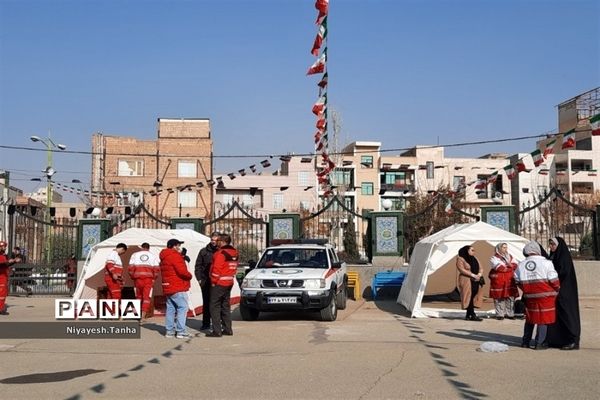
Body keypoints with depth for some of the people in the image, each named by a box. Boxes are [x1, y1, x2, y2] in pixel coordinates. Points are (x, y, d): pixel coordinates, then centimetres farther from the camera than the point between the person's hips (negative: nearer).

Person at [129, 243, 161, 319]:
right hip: (149, 277, -1)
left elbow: (131, 268, 3)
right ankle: (144, 313, -11)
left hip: (138, 277, 1)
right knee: (147, 295, -1)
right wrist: (154, 278, 13)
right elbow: (157, 269, 2)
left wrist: (133, 277, 14)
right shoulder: (153, 255, 10)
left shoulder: (135, 255, 11)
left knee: (138, 295, 15)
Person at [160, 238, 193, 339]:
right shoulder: (175, 256, -13)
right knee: (182, 308, -7)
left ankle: (169, 331, 13)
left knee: (170, 309, 12)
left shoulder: (164, 258, 18)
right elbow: (182, 271, -21)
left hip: (168, 288, 9)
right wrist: (189, 276, -3)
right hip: (178, 288, -9)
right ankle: (181, 331, -11)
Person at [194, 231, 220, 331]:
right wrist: (199, 278, 2)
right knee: (206, 303, 8)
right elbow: (198, 266, 12)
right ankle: (206, 324, 14)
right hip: (205, 281, 2)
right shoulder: (204, 251, 9)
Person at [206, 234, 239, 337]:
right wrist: (230, 278, 16)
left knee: (215, 306, -3)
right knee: (226, 306, 16)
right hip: (229, 283, 9)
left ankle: (217, 331, -5)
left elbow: (216, 269, -20)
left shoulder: (221, 253, -17)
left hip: (219, 283, -9)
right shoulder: (234, 253, 11)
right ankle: (228, 329, 18)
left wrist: (213, 281, -11)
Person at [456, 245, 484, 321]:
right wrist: (473, 275, -17)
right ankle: (472, 315, -10)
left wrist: (479, 274, -5)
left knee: (474, 298, 3)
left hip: (475, 281, 7)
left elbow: (479, 268, 17)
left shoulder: (474, 259, 20)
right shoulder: (460, 259, -4)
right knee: (469, 297, -10)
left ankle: (468, 315, 8)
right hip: (466, 281, -7)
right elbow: (462, 269, -13)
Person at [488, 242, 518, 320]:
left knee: (510, 297, 4)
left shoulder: (510, 257, 19)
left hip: (510, 281, 6)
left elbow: (515, 266, 5)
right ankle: (500, 314, -1)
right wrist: (509, 267, 0)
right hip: (498, 281, -6)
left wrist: (505, 267, -11)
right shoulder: (494, 258, -2)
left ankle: (510, 314, 11)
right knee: (499, 298, -5)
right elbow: (500, 268, -16)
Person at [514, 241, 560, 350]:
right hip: (545, 296, -4)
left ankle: (525, 342, 22)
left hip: (529, 296, 4)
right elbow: (554, 280, -10)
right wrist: (557, 289, 8)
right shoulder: (546, 263, -11)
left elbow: (518, 281, 6)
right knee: (543, 318, 4)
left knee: (530, 318, 16)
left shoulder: (521, 265, 2)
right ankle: (539, 343, 4)